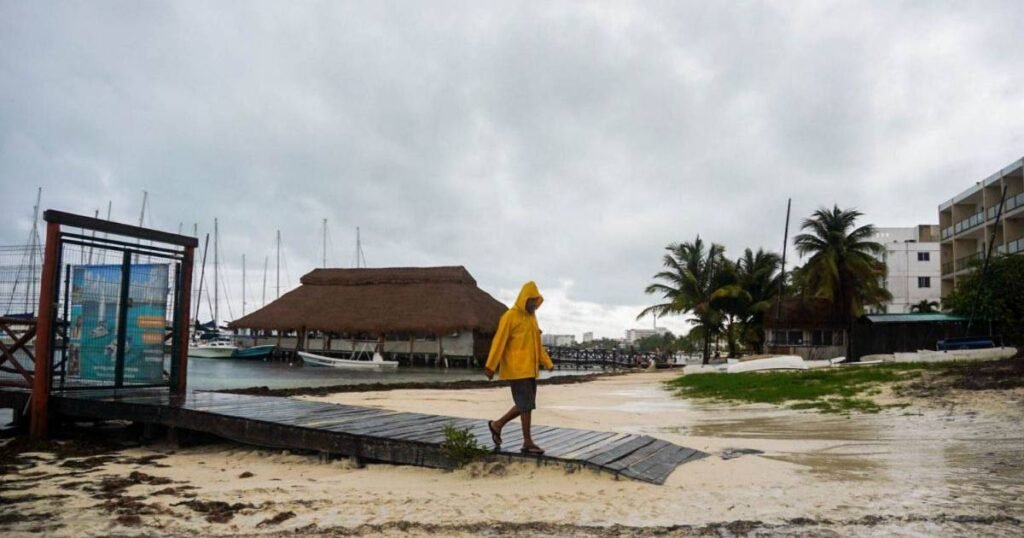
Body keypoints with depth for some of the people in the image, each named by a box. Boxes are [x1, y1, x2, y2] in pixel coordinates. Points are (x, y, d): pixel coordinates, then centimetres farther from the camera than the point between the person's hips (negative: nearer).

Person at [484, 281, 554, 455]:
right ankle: (527, 443, 4)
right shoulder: (510, 317, -10)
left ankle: (497, 425, 26)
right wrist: (490, 366, -16)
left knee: (525, 404, 11)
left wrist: (547, 362, 10)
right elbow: (499, 342, -13)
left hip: (530, 369, 8)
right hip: (517, 369, -8)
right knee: (526, 404, -5)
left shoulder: (531, 317, 15)